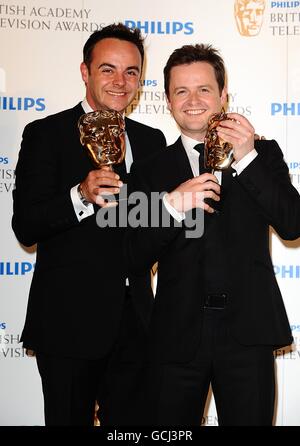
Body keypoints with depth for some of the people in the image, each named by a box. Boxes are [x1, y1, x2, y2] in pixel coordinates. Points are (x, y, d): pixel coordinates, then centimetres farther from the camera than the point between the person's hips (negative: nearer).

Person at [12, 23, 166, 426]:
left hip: (133, 319, 5)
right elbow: (25, 226, -13)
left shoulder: (151, 140, 11)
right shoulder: (45, 134, -5)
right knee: (69, 419, 8)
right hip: (69, 322, -4)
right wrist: (81, 196, -28)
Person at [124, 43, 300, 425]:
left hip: (248, 333, 0)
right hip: (176, 336, 1)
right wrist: (172, 204, -18)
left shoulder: (264, 153, 6)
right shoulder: (150, 172, 6)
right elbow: (136, 261, -1)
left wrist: (247, 159, -13)